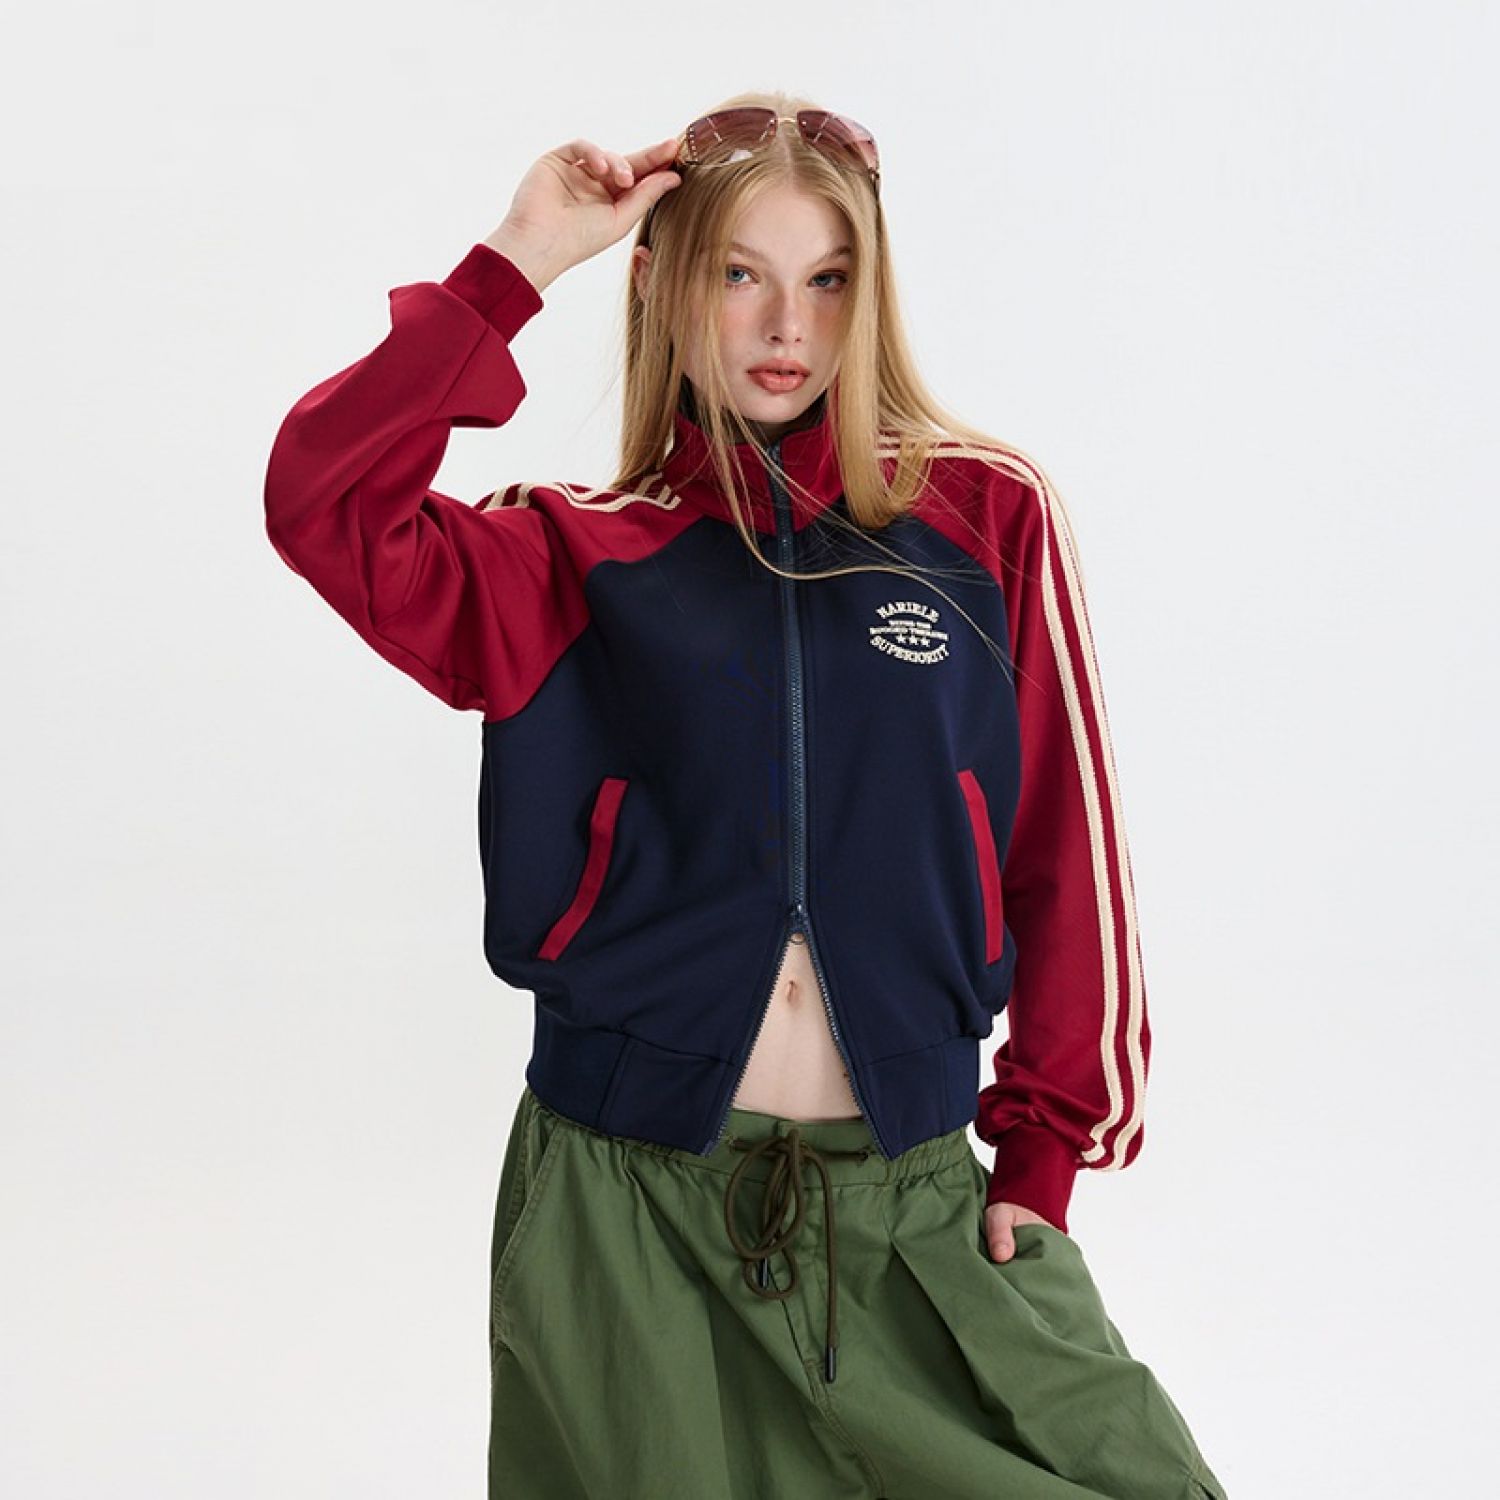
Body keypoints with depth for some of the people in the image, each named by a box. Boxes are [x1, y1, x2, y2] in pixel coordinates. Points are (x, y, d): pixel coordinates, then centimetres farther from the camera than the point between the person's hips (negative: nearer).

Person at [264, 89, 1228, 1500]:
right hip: (623, 1195, 0)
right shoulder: (581, 556, 3)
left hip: (911, 1195, 0)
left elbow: (1068, 844, 3)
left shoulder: (989, 517, 2)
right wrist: (515, 266, -10)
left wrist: (1047, 1139, 1)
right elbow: (323, 503, -13)